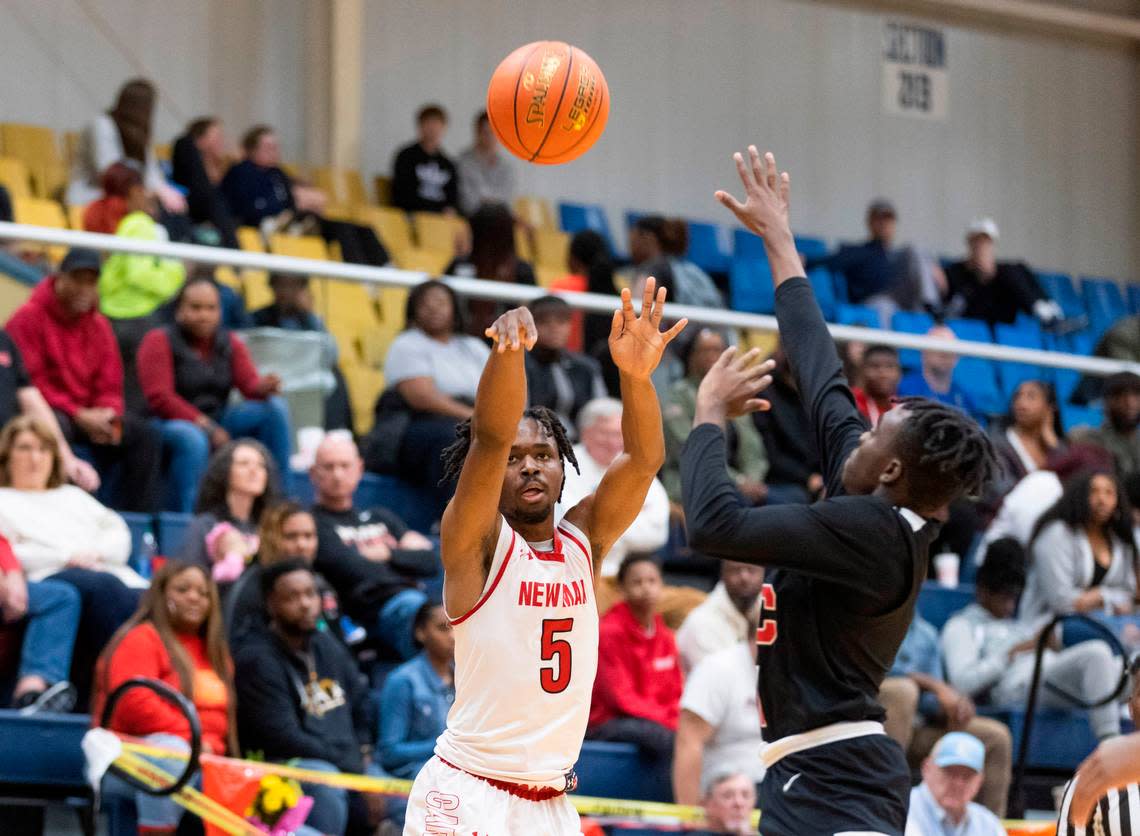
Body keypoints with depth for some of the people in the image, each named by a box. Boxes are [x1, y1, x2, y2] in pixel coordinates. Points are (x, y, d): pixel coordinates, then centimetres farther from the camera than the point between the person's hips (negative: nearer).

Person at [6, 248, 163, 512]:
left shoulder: (99, 325, 10)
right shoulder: (29, 318, -9)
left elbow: (109, 387, 11)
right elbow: (30, 381, -16)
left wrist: (108, 416, -13)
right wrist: (79, 415, -21)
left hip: (87, 416, 7)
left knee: (144, 435, -8)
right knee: (57, 427, -39)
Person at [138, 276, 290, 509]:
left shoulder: (230, 343, 11)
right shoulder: (159, 341, -4)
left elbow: (250, 385, 0)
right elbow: (160, 399, -13)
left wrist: (264, 387, -26)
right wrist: (205, 425, -19)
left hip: (216, 426, 5)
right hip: (171, 423, -5)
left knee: (275, 408, -15)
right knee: (192, 439, -40)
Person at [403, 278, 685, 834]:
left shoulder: (584, 540, 9)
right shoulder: (474, 541, -3)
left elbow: (645, 458, -6)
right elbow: (490, 438, -21)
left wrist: (635, 375, -26)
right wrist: (507, 351, -38)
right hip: (468, 790, -5)